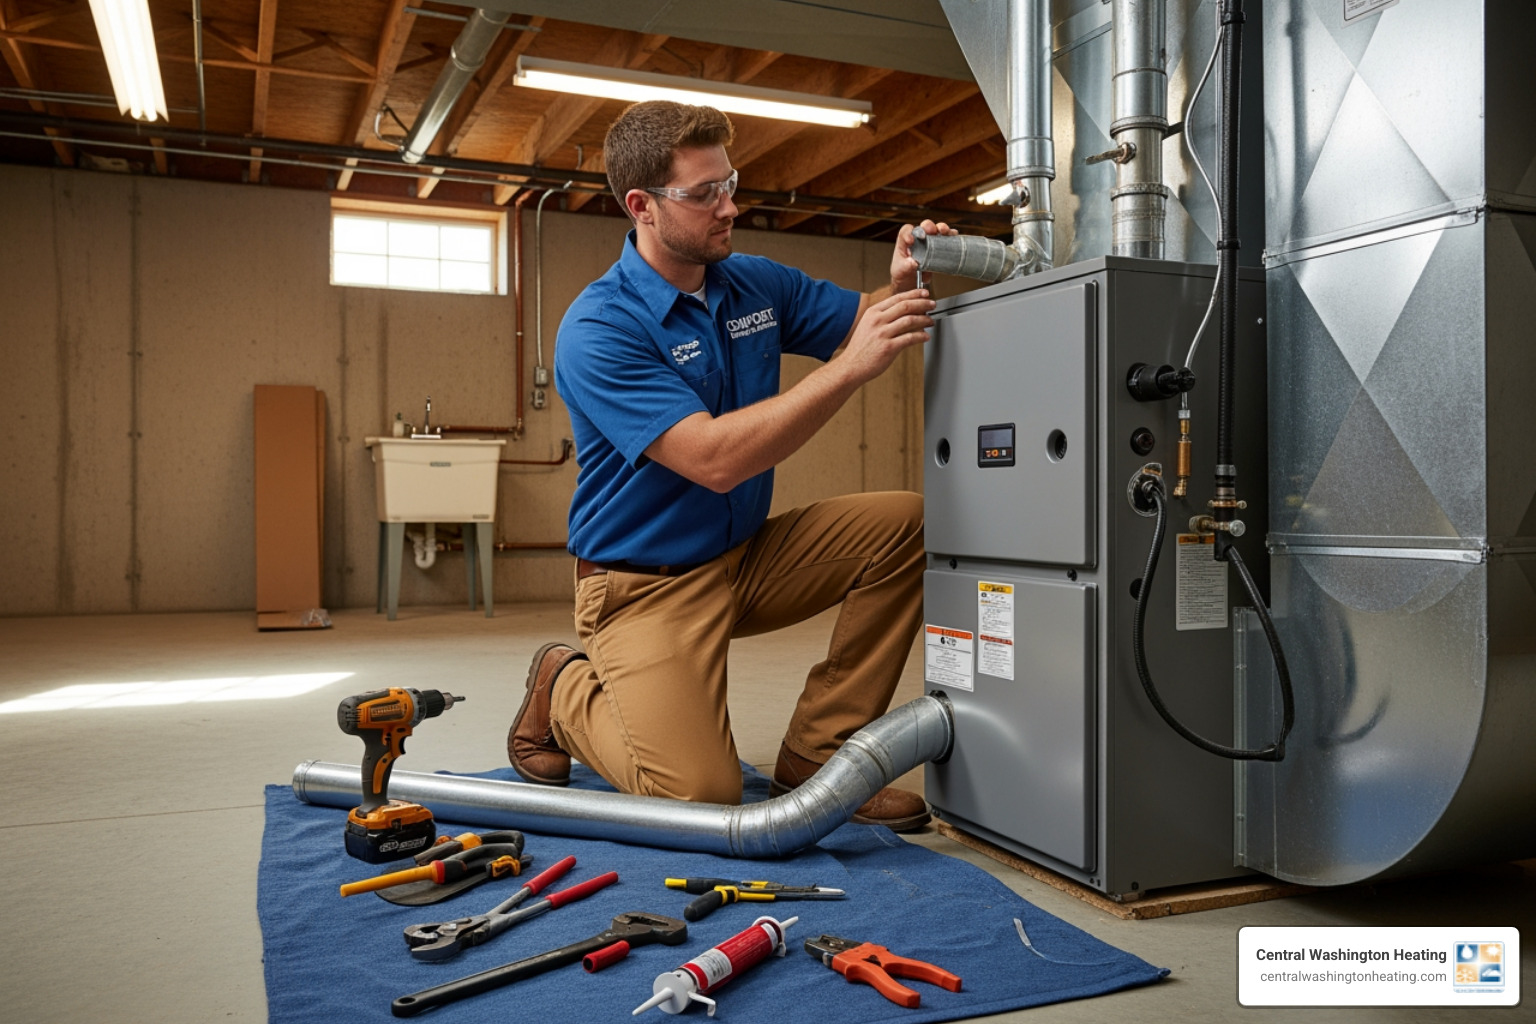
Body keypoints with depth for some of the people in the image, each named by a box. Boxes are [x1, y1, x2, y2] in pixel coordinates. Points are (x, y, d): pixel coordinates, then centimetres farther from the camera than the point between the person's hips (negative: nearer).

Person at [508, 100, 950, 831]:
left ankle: (814, 756, -4)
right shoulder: (597, 330, -20)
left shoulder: (757, 283, 2)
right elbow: (715, 459, -30)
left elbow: (861, 322, 11)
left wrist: (902, 284, -13)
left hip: (749, 556, 7)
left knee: (905, 523, -13)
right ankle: (565, 691, 11)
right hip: (646, 584, -7)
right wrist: (851, 368, -34)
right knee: (703, 794, -21)